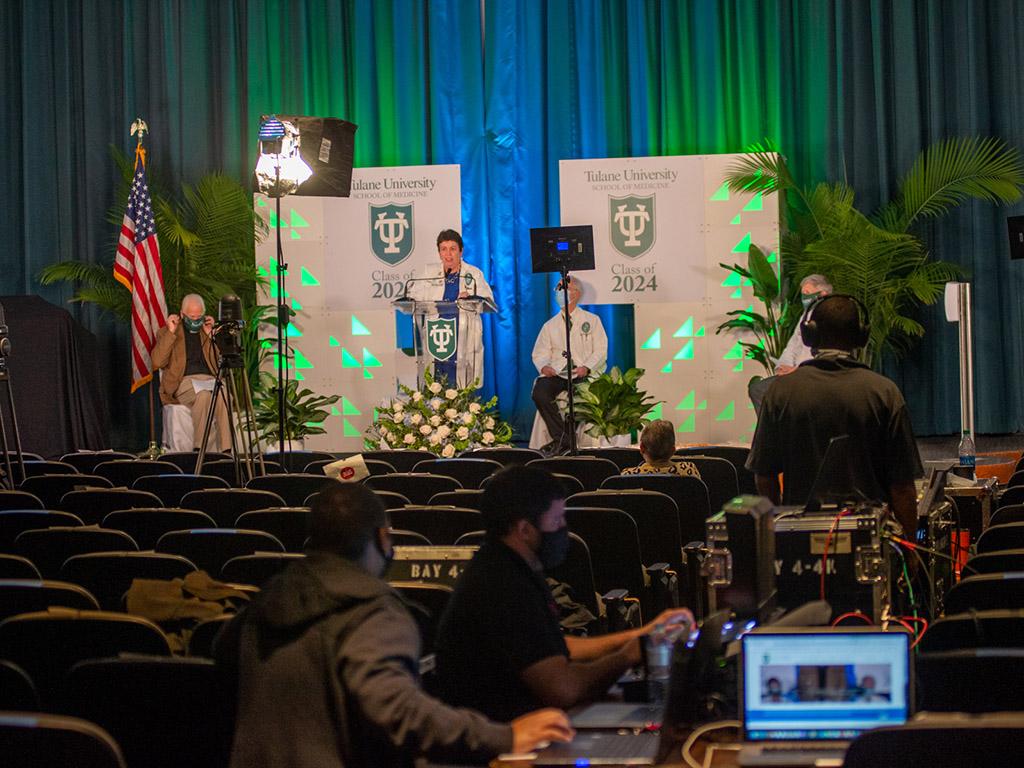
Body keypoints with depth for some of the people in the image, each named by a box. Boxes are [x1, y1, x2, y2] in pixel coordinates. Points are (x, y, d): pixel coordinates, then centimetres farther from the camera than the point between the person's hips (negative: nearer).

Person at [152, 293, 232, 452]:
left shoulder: (209, 331, 22)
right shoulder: (167, 333, 13)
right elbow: (157, 362, -3)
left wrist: (211, 336, 5)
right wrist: (171, 333, -5)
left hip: (209, 380, 3)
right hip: (183, 383, -2)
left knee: (223, 396, -34)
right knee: (203, 394, -38)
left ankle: (227, 449, -39)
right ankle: (198, 448, -35)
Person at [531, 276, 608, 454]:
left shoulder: (591, 320, 12)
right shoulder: (550, 325, 21)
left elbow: (600, 351, 4)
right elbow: (540, 353, 15)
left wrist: (586, 367, -16)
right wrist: (543, 366, -9)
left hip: (583, 374, -3)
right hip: (556, 373, 3)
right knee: (539, 392, -29)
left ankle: (562, 439, -20)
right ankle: (562, 438, -24)